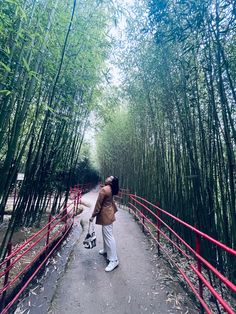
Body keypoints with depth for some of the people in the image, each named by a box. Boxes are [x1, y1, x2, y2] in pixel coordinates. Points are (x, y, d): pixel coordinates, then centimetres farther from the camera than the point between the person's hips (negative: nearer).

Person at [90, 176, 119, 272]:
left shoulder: (104, 190, -25)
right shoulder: (110, 189, 2)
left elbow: (98, 204, -20)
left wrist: (93, 216, -10)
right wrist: (114, 210, 27)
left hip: (106, 215, -10)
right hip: (108, 213, 10)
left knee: (109, 236, -1)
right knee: (105, 233, 26)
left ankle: (114, 260, 11)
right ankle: (106, 250, 46)